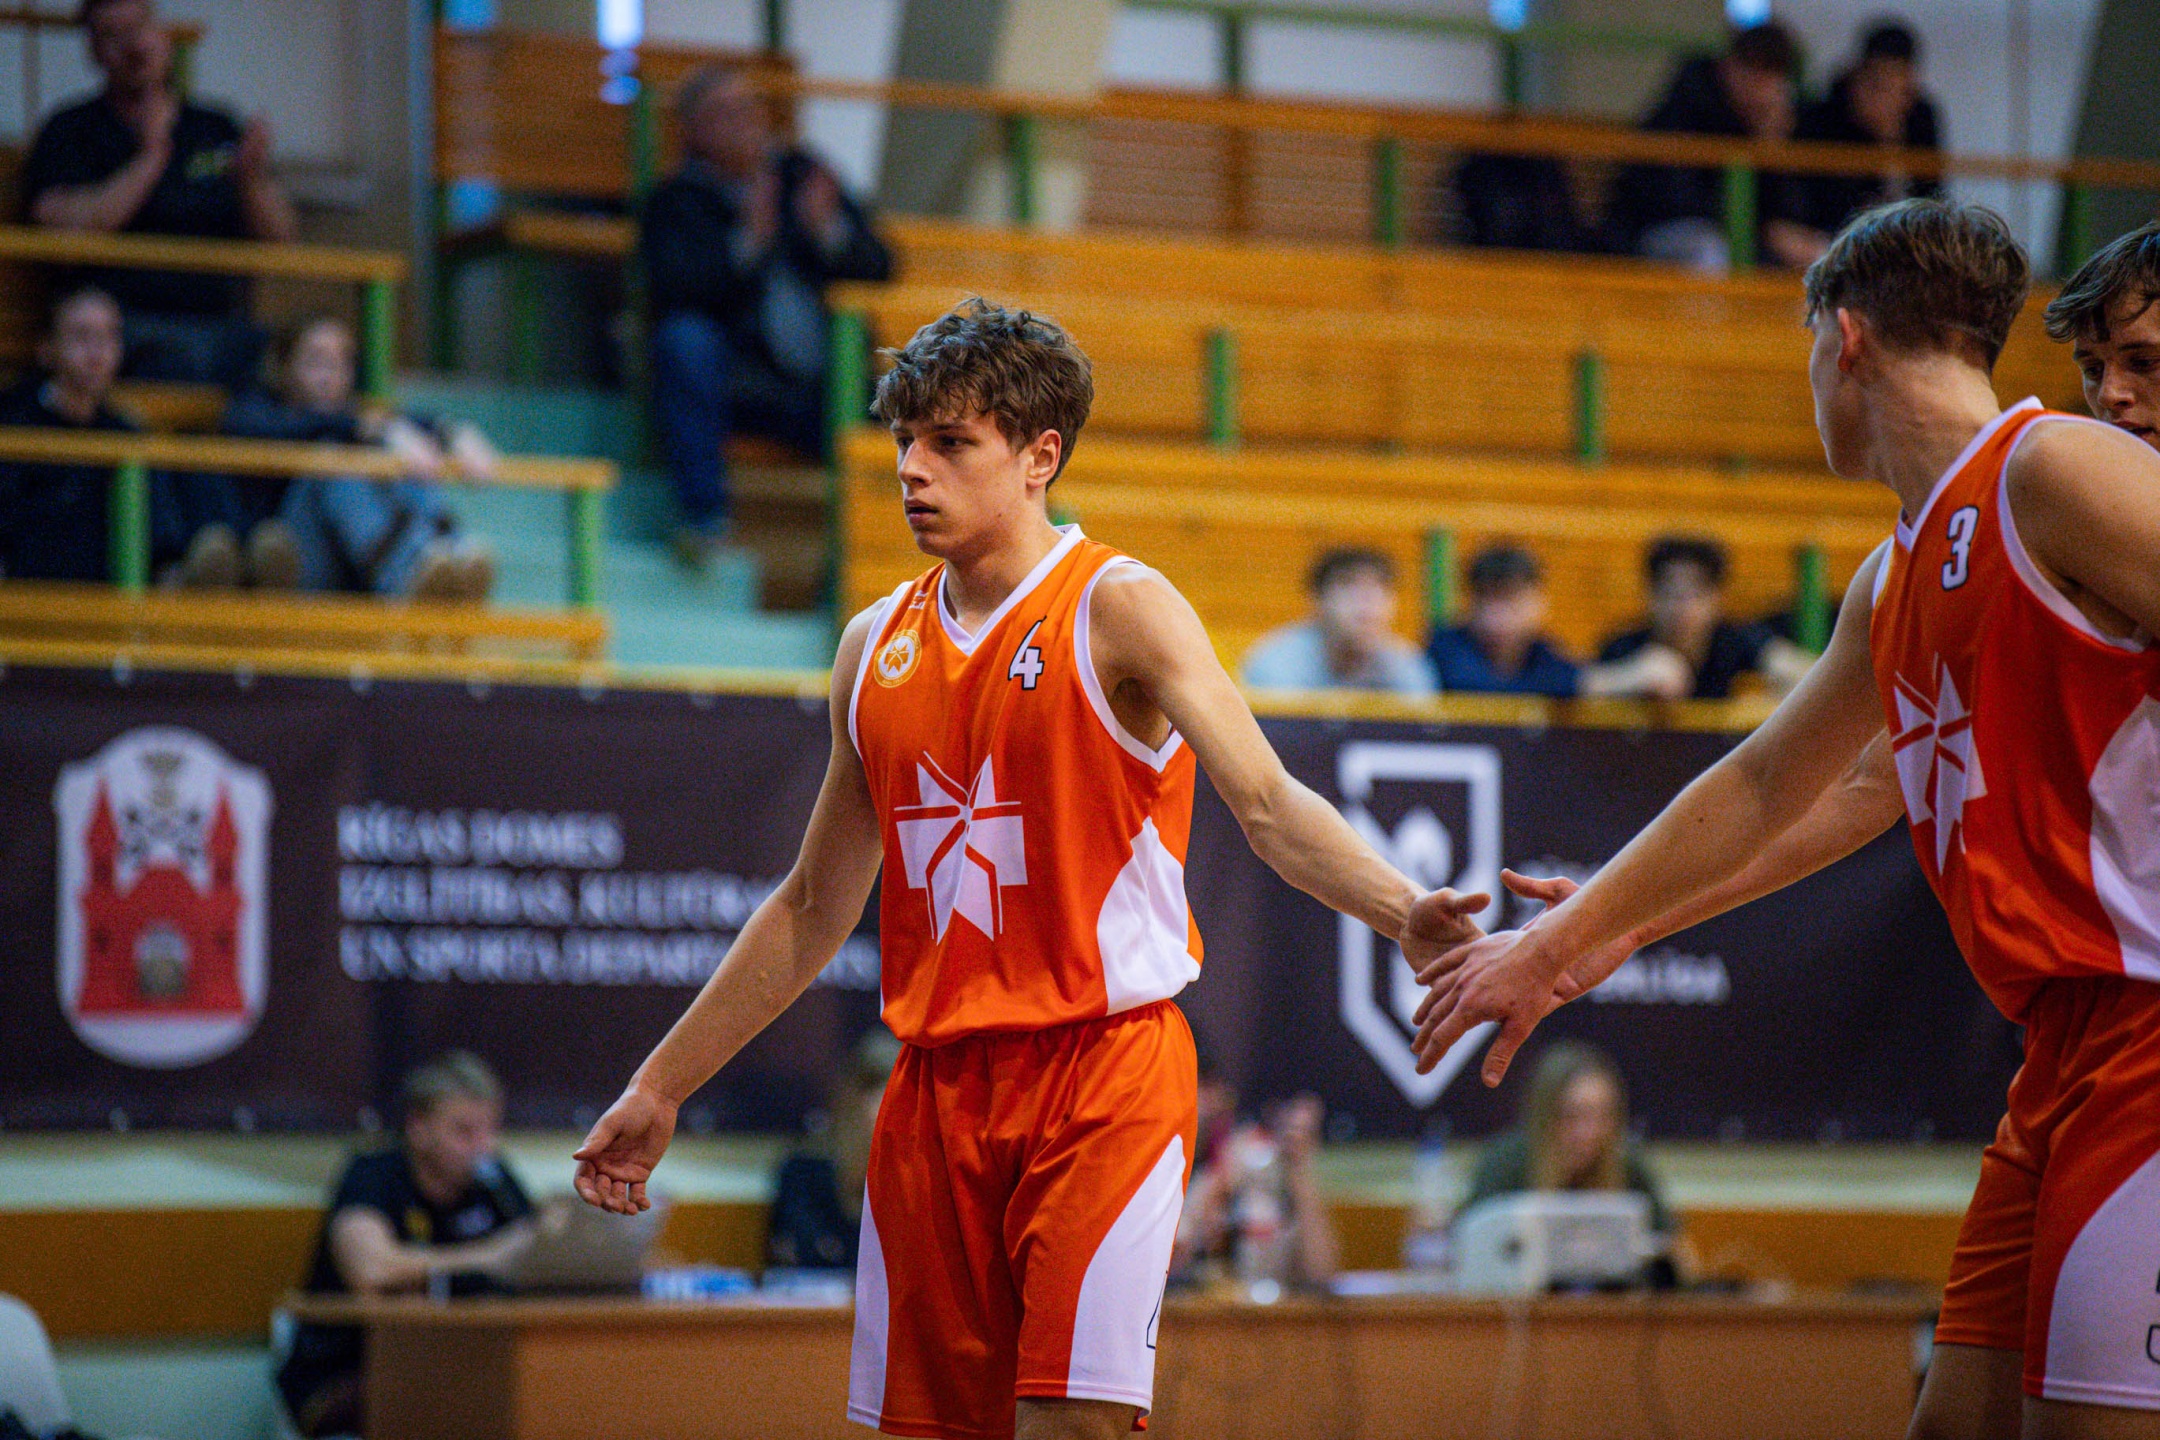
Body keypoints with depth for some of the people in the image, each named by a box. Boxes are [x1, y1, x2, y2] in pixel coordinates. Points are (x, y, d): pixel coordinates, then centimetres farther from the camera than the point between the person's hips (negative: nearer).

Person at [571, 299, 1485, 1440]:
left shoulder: (1119, 608, -4)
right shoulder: (876, 647, 12)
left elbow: (1268, 803, -16)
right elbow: (812, 909, 20)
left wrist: (1398, 909, -35)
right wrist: (660, 1088, 21)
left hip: (1105, 1067, -5)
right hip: (936, 1090, 6)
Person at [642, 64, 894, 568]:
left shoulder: (802, 175, 14)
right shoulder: (677, 201, 3)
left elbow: (875, 267, 8)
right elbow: (675, 290, -16)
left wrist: (828, 229, -12)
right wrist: (749, 241, -26)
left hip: (814, 382, 2)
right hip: (730, 387, -2)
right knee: (685, 338, -33)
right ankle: (704, 516, -29)